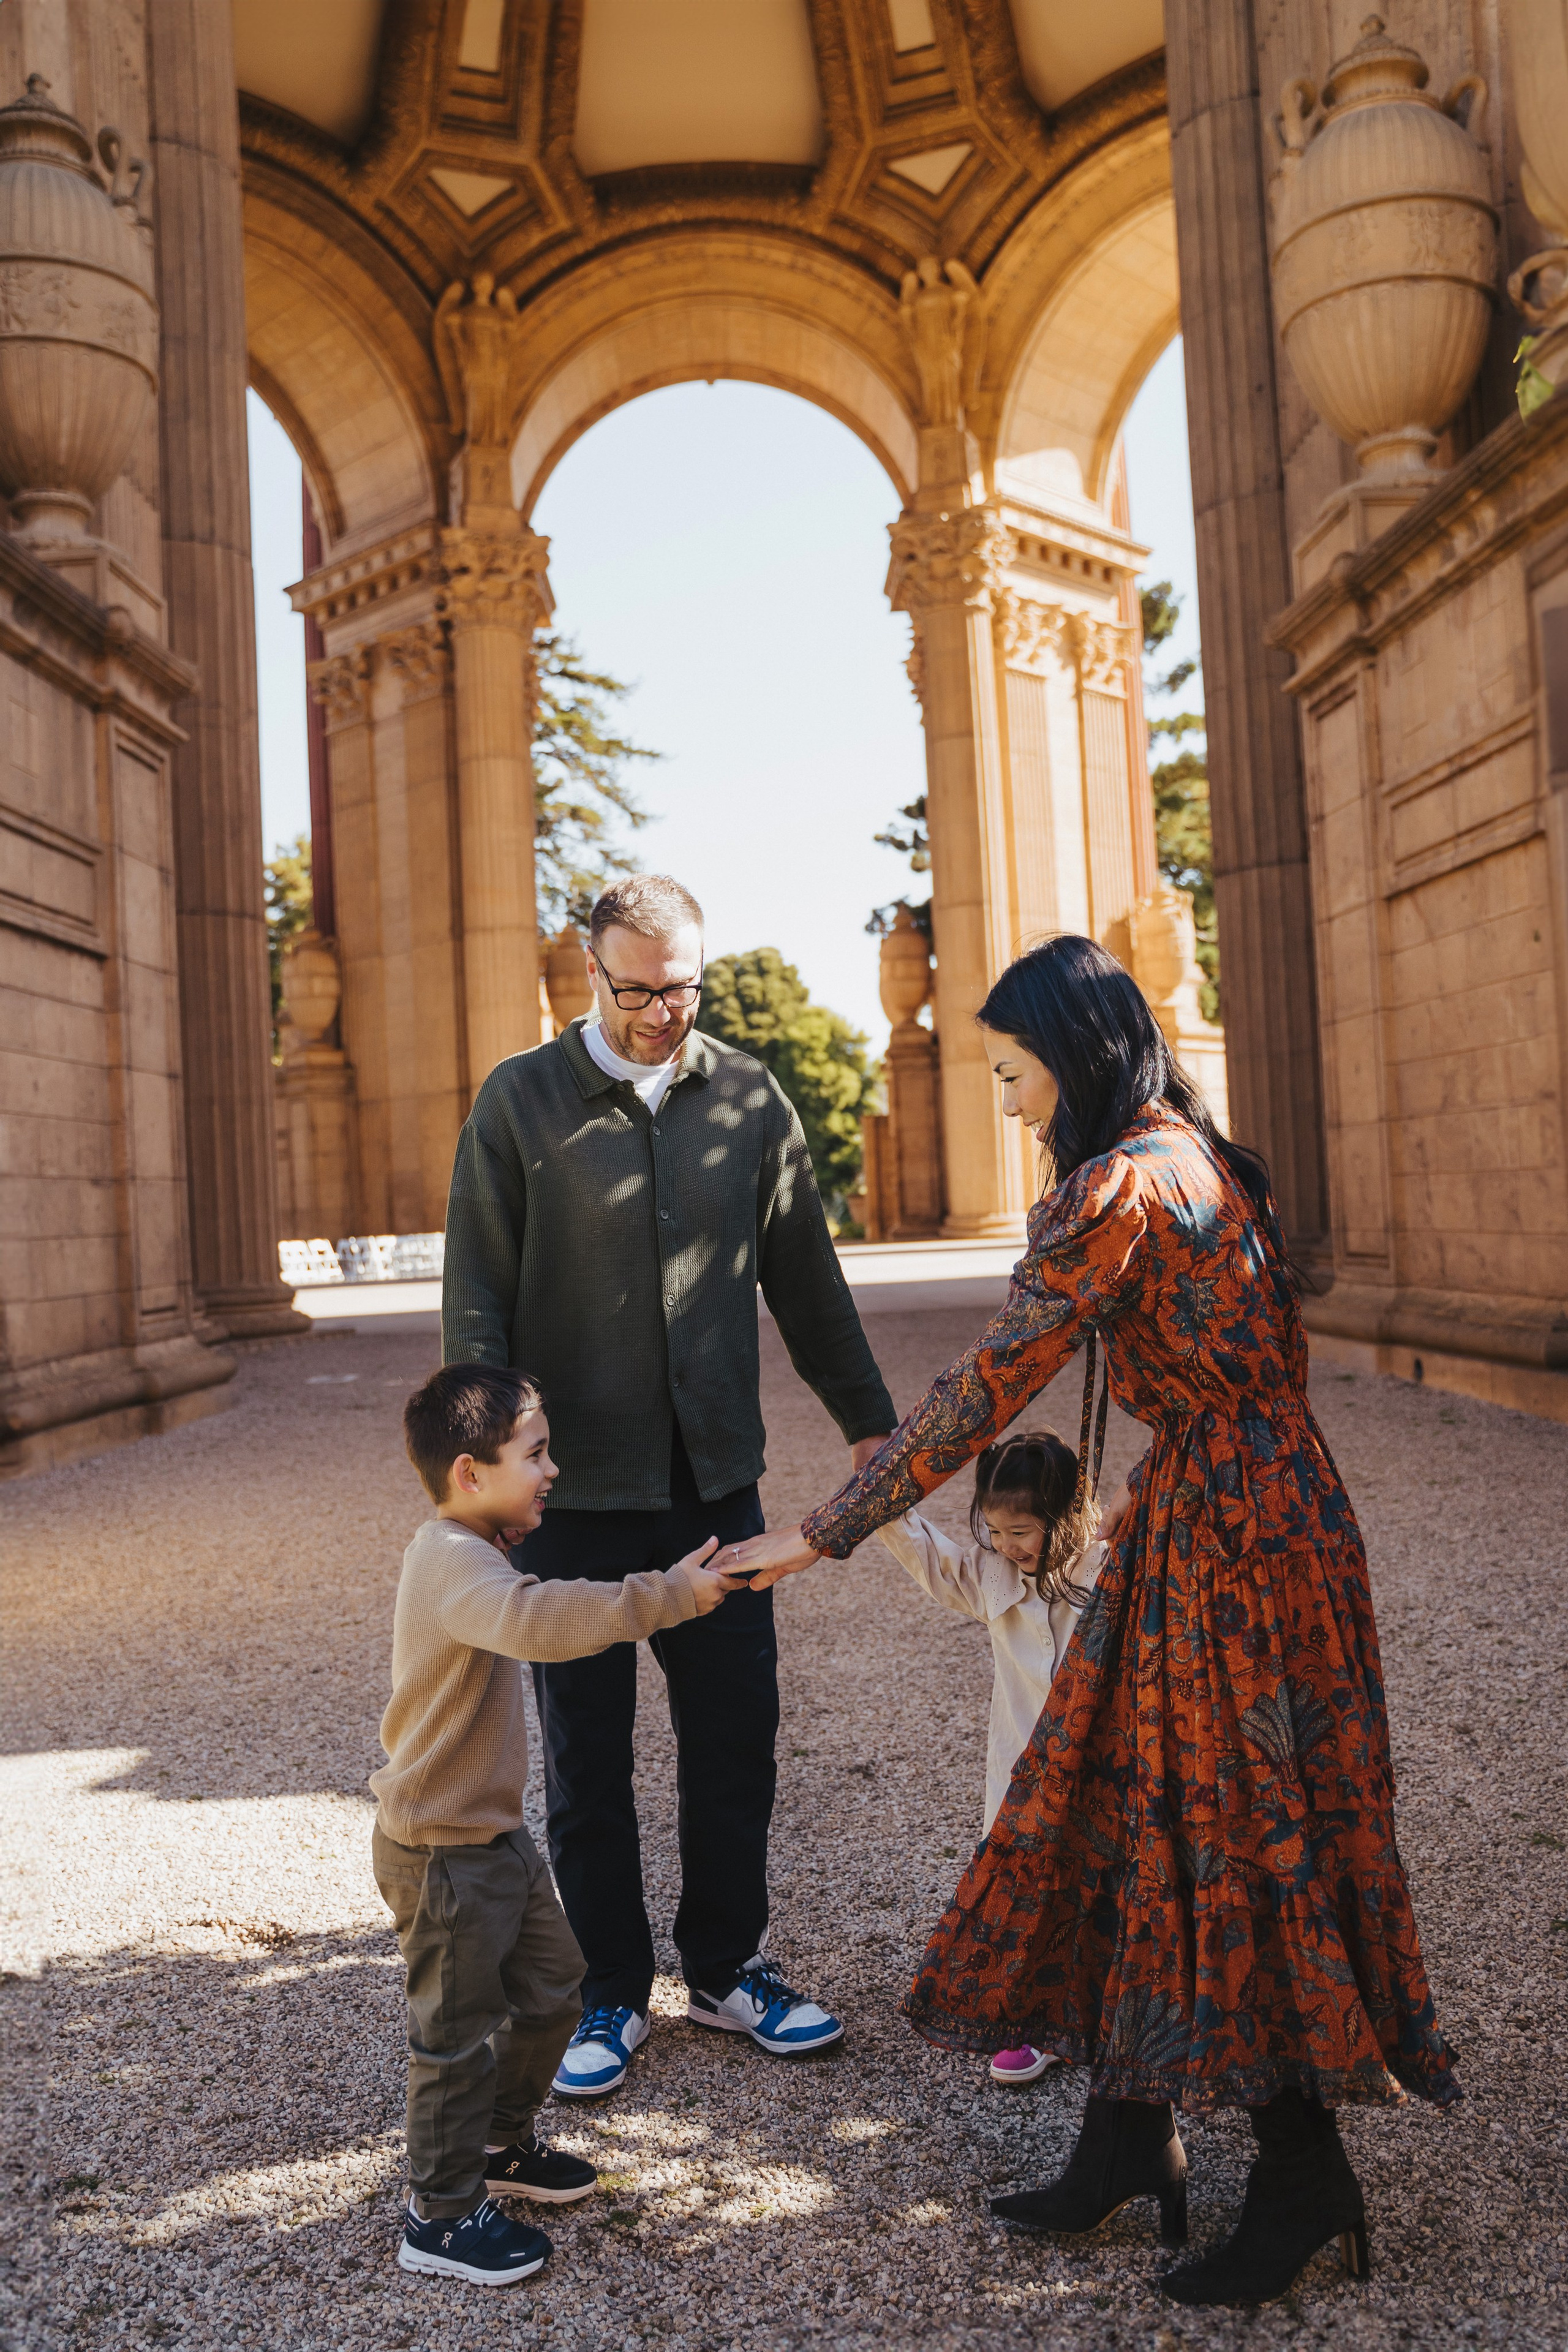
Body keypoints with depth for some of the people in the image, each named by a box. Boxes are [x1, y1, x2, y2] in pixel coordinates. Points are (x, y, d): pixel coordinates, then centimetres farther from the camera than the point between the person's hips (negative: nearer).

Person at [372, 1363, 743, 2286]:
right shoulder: (453, 1563, -27)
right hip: (442, 1851, -10)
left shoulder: (474, 1554, 8)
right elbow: (536, 1621, -46)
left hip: (495, 1832, 10)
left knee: (552, 1987, 21)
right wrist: (665, 1596, -43)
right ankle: (442, 2218, 22)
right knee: (461, 2031, 4)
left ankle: (501, 2146, 41)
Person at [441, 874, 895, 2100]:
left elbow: (807, 1277, 12)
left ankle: (727, 1968, 30)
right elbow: (476, 1305, -4)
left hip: (717, 1481, 3)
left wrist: (870, 1420, 14)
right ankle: (610, 1995, 26)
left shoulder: (748, 1098, 5)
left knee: (736, 1737, 10)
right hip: (574, 1492, -2)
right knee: (587, 1758, 9)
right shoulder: (521, 1102, -3)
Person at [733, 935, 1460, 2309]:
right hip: (1253, 1505, 10)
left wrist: (825, 1535, -19)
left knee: (1228, 1837, 3)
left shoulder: (1119, 1187, -20)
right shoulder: (1199, 1153, 10)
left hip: (1223, 1528, -10)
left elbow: (987, 1392, -23)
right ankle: (1131, 2146, 27)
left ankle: (1303, 2179, 21)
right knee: (1138, 1814, 14)